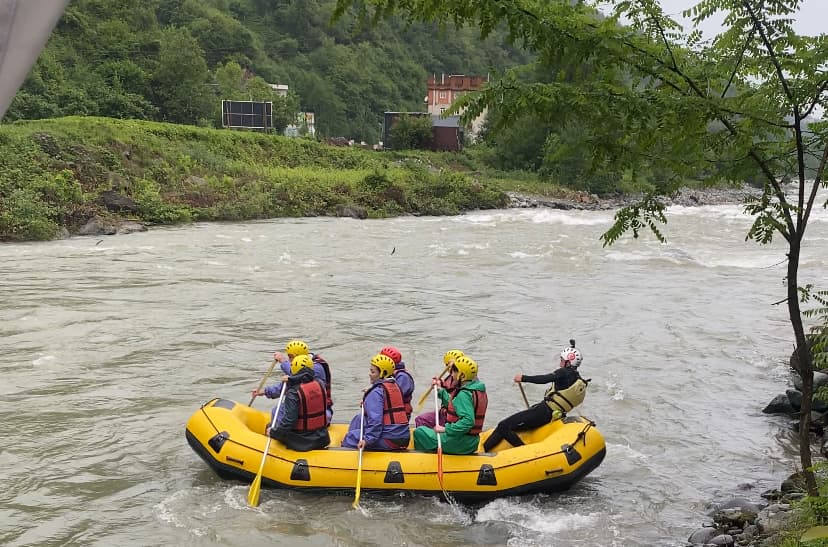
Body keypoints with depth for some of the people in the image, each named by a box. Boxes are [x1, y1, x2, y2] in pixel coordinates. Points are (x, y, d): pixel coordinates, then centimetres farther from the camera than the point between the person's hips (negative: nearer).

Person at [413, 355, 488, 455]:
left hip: (458, 444, -10)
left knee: (419, 432, 3)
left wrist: (446, 429, -27)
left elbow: (468, 421, -32)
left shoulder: (463, 394, -21)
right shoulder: (480, 391, 9)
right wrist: (440, 391, 23)